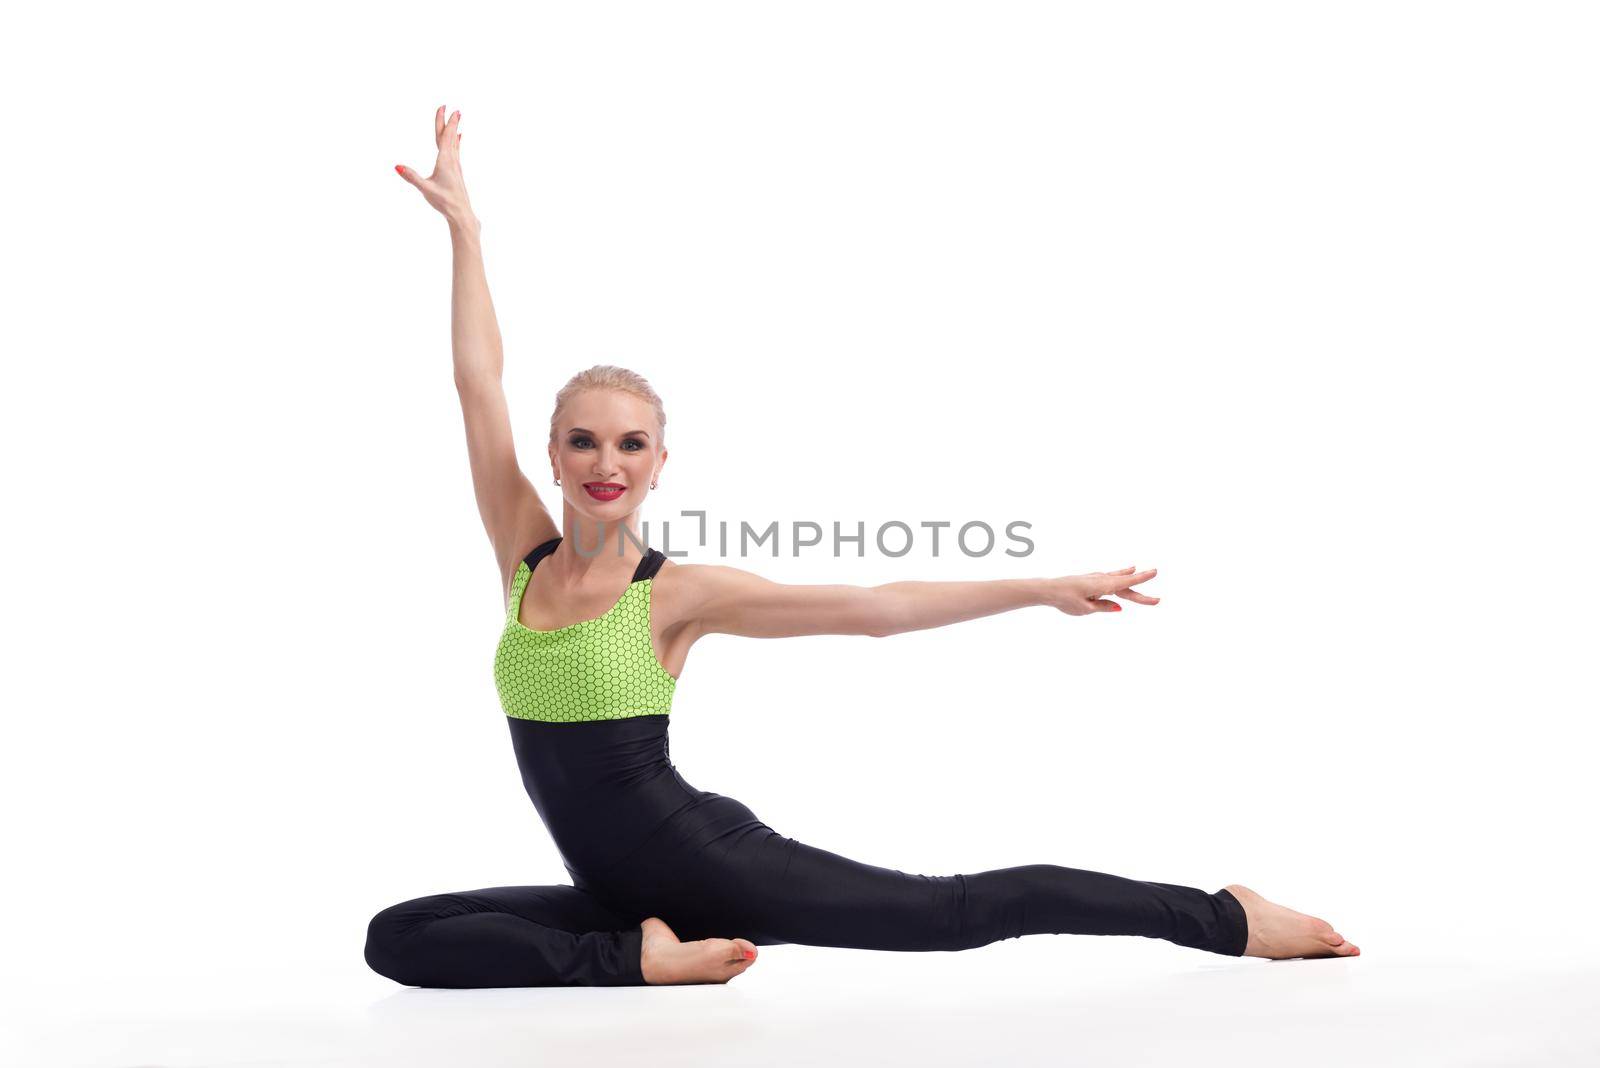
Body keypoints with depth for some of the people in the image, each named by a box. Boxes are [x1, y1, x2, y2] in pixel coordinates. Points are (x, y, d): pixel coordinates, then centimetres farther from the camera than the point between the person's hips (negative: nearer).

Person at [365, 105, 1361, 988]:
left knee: (966, 909, -6)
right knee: (401, 939, -10)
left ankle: (1226, 916, 7)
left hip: (708, 863, -5)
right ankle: (651, 954, -12)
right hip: (613, 889, 5)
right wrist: (462, 221, 5)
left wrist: (1043, 588, -12)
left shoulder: (677, 592, -10)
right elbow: (478, 378, 2)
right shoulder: (524, 555, 0)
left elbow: (874, 607, -9)